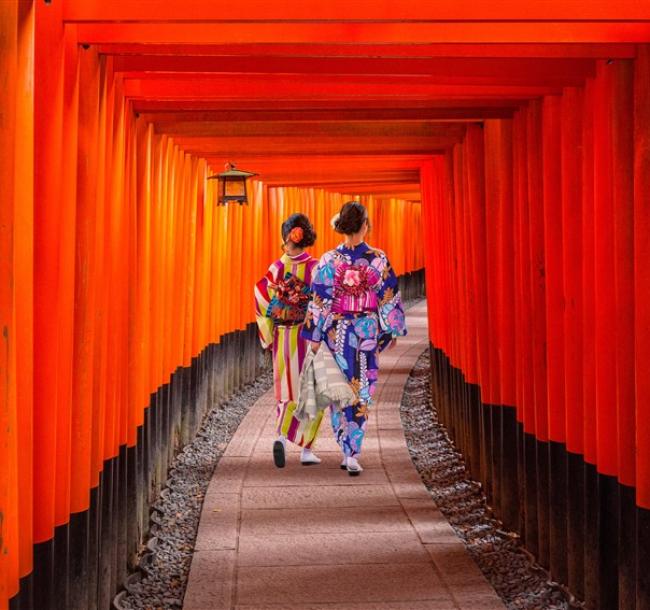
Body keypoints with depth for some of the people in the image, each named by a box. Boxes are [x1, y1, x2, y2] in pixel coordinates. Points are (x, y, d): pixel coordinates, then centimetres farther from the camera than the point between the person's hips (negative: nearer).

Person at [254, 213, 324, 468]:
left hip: (283, 340, 2)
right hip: (310, 339, -2)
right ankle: (306, 449, 9)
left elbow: (262, 304, -3)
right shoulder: (315, 268, -9)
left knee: (288, 392, 12)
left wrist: (268, 338, 7)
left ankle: (282, 437, -9)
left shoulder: (276, 269, -4)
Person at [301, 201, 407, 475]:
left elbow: (319, 301, -7)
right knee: (362, 392, 6)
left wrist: (314, 336, -2)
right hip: (369, 331, 0)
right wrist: (393, 330, 10)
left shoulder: (329, 260, -8)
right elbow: (389, 298, 0)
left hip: (337, 332, 0)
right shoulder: (379, 259, -6)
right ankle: (353, 454, -1)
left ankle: (347, 452, 13)